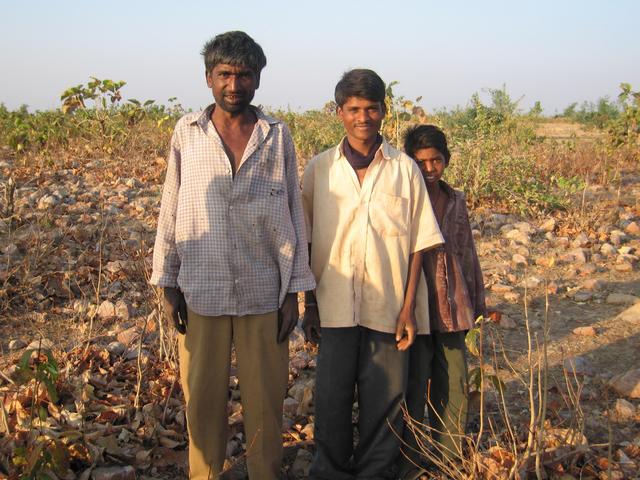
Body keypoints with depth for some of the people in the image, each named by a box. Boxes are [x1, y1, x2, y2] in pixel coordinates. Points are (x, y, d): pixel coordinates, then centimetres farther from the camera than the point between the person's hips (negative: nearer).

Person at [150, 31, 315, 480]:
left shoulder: (277, 136, 3)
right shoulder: (187, 132, 3)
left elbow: (294, 215, 5)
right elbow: (171, 211, 7)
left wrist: (295, 290, 2)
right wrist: (168, 283, 3)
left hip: (264, 293, 0)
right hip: (201, 292, 0)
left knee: (266, 403, 8)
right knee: (202, 400, 9)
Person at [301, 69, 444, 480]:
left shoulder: (405, 169, 1)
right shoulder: (320, 169, 3)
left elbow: (418, 243, 1)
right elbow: (308, 243, 6)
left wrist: (409, 307, -4)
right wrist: (310, 304, 4)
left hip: (388, 307, 0)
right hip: (335, 306, 1)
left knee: (384, 400, 7)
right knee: (332, 398, 8)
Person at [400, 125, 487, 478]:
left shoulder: (456, 201, 8)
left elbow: (467, 253, 15)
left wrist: (477, 302, 16)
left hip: (452, 309, 5)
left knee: (454, 388, 12)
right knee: (413, 390, 3)